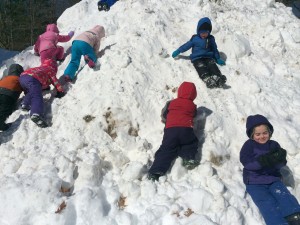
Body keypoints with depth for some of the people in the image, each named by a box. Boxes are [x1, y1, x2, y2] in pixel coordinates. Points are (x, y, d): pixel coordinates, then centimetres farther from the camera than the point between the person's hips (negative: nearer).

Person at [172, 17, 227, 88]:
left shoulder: (211, 39, 16)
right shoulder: (195, 38, 8)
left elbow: (215, 49, 24)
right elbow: (186, 45, 12)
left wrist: (218, 59, 20)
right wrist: (178, 51, 11)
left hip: (208, 57, 3)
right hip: (197, 58, -2)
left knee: (213, 66, -28)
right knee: (202, 68, -31)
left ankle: (217, 78, -52)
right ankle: (207, 79, -56)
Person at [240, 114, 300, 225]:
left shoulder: (274, 145, 11)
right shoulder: (249, 145, 0)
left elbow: (280, 164, 3)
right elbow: (246, 162, -16)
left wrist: (280, 159, -24)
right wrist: (264, 160, -33)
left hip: (273, 180, 3)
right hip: (255, 183, -3)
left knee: (284, 195, -24)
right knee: (268, 203, -24)